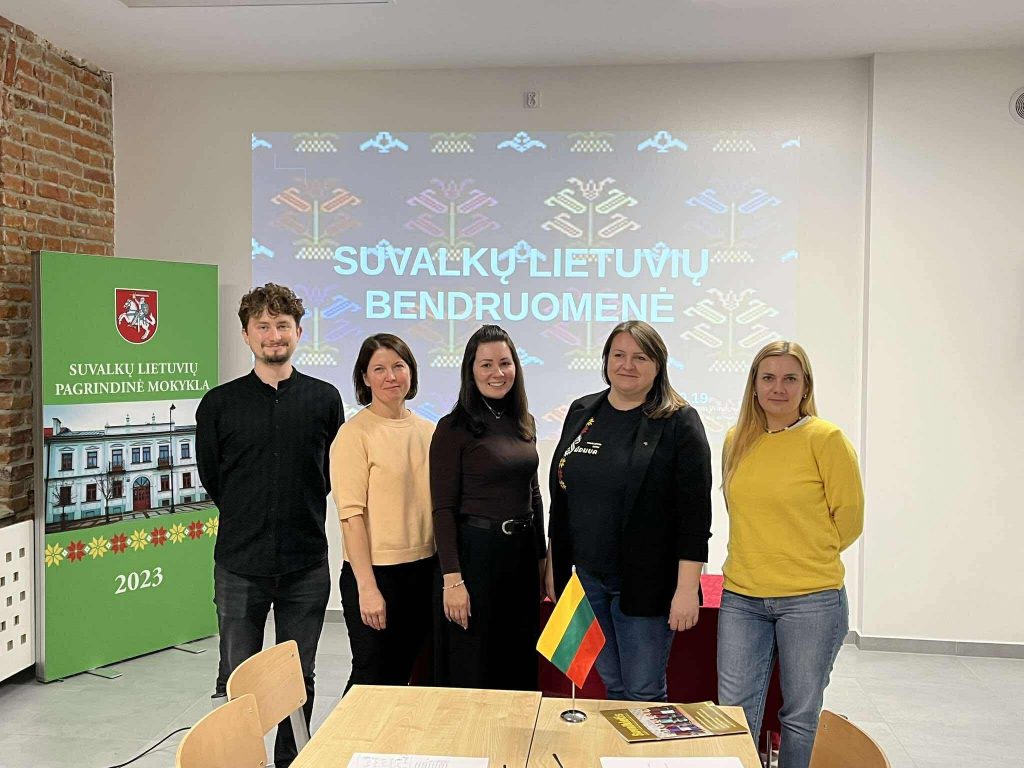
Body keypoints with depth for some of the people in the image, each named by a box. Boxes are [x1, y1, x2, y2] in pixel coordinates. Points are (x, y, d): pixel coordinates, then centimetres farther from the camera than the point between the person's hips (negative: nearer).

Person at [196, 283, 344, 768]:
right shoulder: (219, 404, 0)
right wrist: (249, 520, 10)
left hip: (306, 564, 1)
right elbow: (210, 478, 8)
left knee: (299, 681, 12)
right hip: (240, 564, -1)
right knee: (236, 682, 8)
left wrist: (301, 515, 9)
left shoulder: (324, 399, 2)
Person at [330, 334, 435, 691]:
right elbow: (351, 516, -13)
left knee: (402, 676, 16)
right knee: (371, 679, 3)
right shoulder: (354, 434, -10)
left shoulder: (428, 431, 7)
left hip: (423, 571, 6)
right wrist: (367, 587, -16)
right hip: (375, 572, -5)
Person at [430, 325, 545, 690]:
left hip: (522, 553, 6)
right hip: (475, 552, -6)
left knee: (519, 667, 16)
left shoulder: (524, 423, 9)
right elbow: (444, 508, -12)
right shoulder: (453, 428, -10)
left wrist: (541, 557, 15)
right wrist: (452, 578, -17)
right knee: (471, 672, 6)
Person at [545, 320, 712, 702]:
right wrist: (555, 566, 13)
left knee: (644, 693, 4)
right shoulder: (581, 413, 8)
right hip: (587, 577, 5)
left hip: (645, 584, -5)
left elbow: (695, 512, -12)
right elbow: (560, 496, 13)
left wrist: (687, 587, -16)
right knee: (613, 687, 16)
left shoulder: (678, 423, -8)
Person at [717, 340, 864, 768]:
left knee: (800, 715, 11)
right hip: (741, 598, 4)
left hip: (810, 600, -3)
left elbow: (848, 517, -2)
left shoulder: (825, 439, -8)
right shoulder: (737, 441, 6)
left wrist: (808, 562, 5)